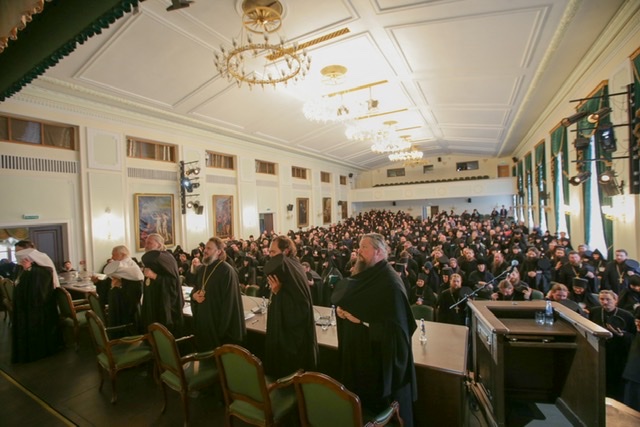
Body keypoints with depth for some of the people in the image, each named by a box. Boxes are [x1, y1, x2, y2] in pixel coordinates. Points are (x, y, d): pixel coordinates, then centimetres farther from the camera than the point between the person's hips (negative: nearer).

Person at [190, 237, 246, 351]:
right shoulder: (202, 269, 8)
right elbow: (195, 288, 19)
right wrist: (194, 295, -5)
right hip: (203, 320, 7)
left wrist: (223, 325, -20)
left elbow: (229, 300, -19)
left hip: (219, 321, -7)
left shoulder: (227, 270, -17)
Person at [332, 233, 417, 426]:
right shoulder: (363, 275, 2)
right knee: (359, 396, 22)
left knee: (380, 403, 14)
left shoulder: (390, 283, -22)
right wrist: (340, 309, -10)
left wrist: (361, 320, -26)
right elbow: (340, 297, 11)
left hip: (380, 354, -7)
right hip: (357, 349, 7)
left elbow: (393, 325, -25)